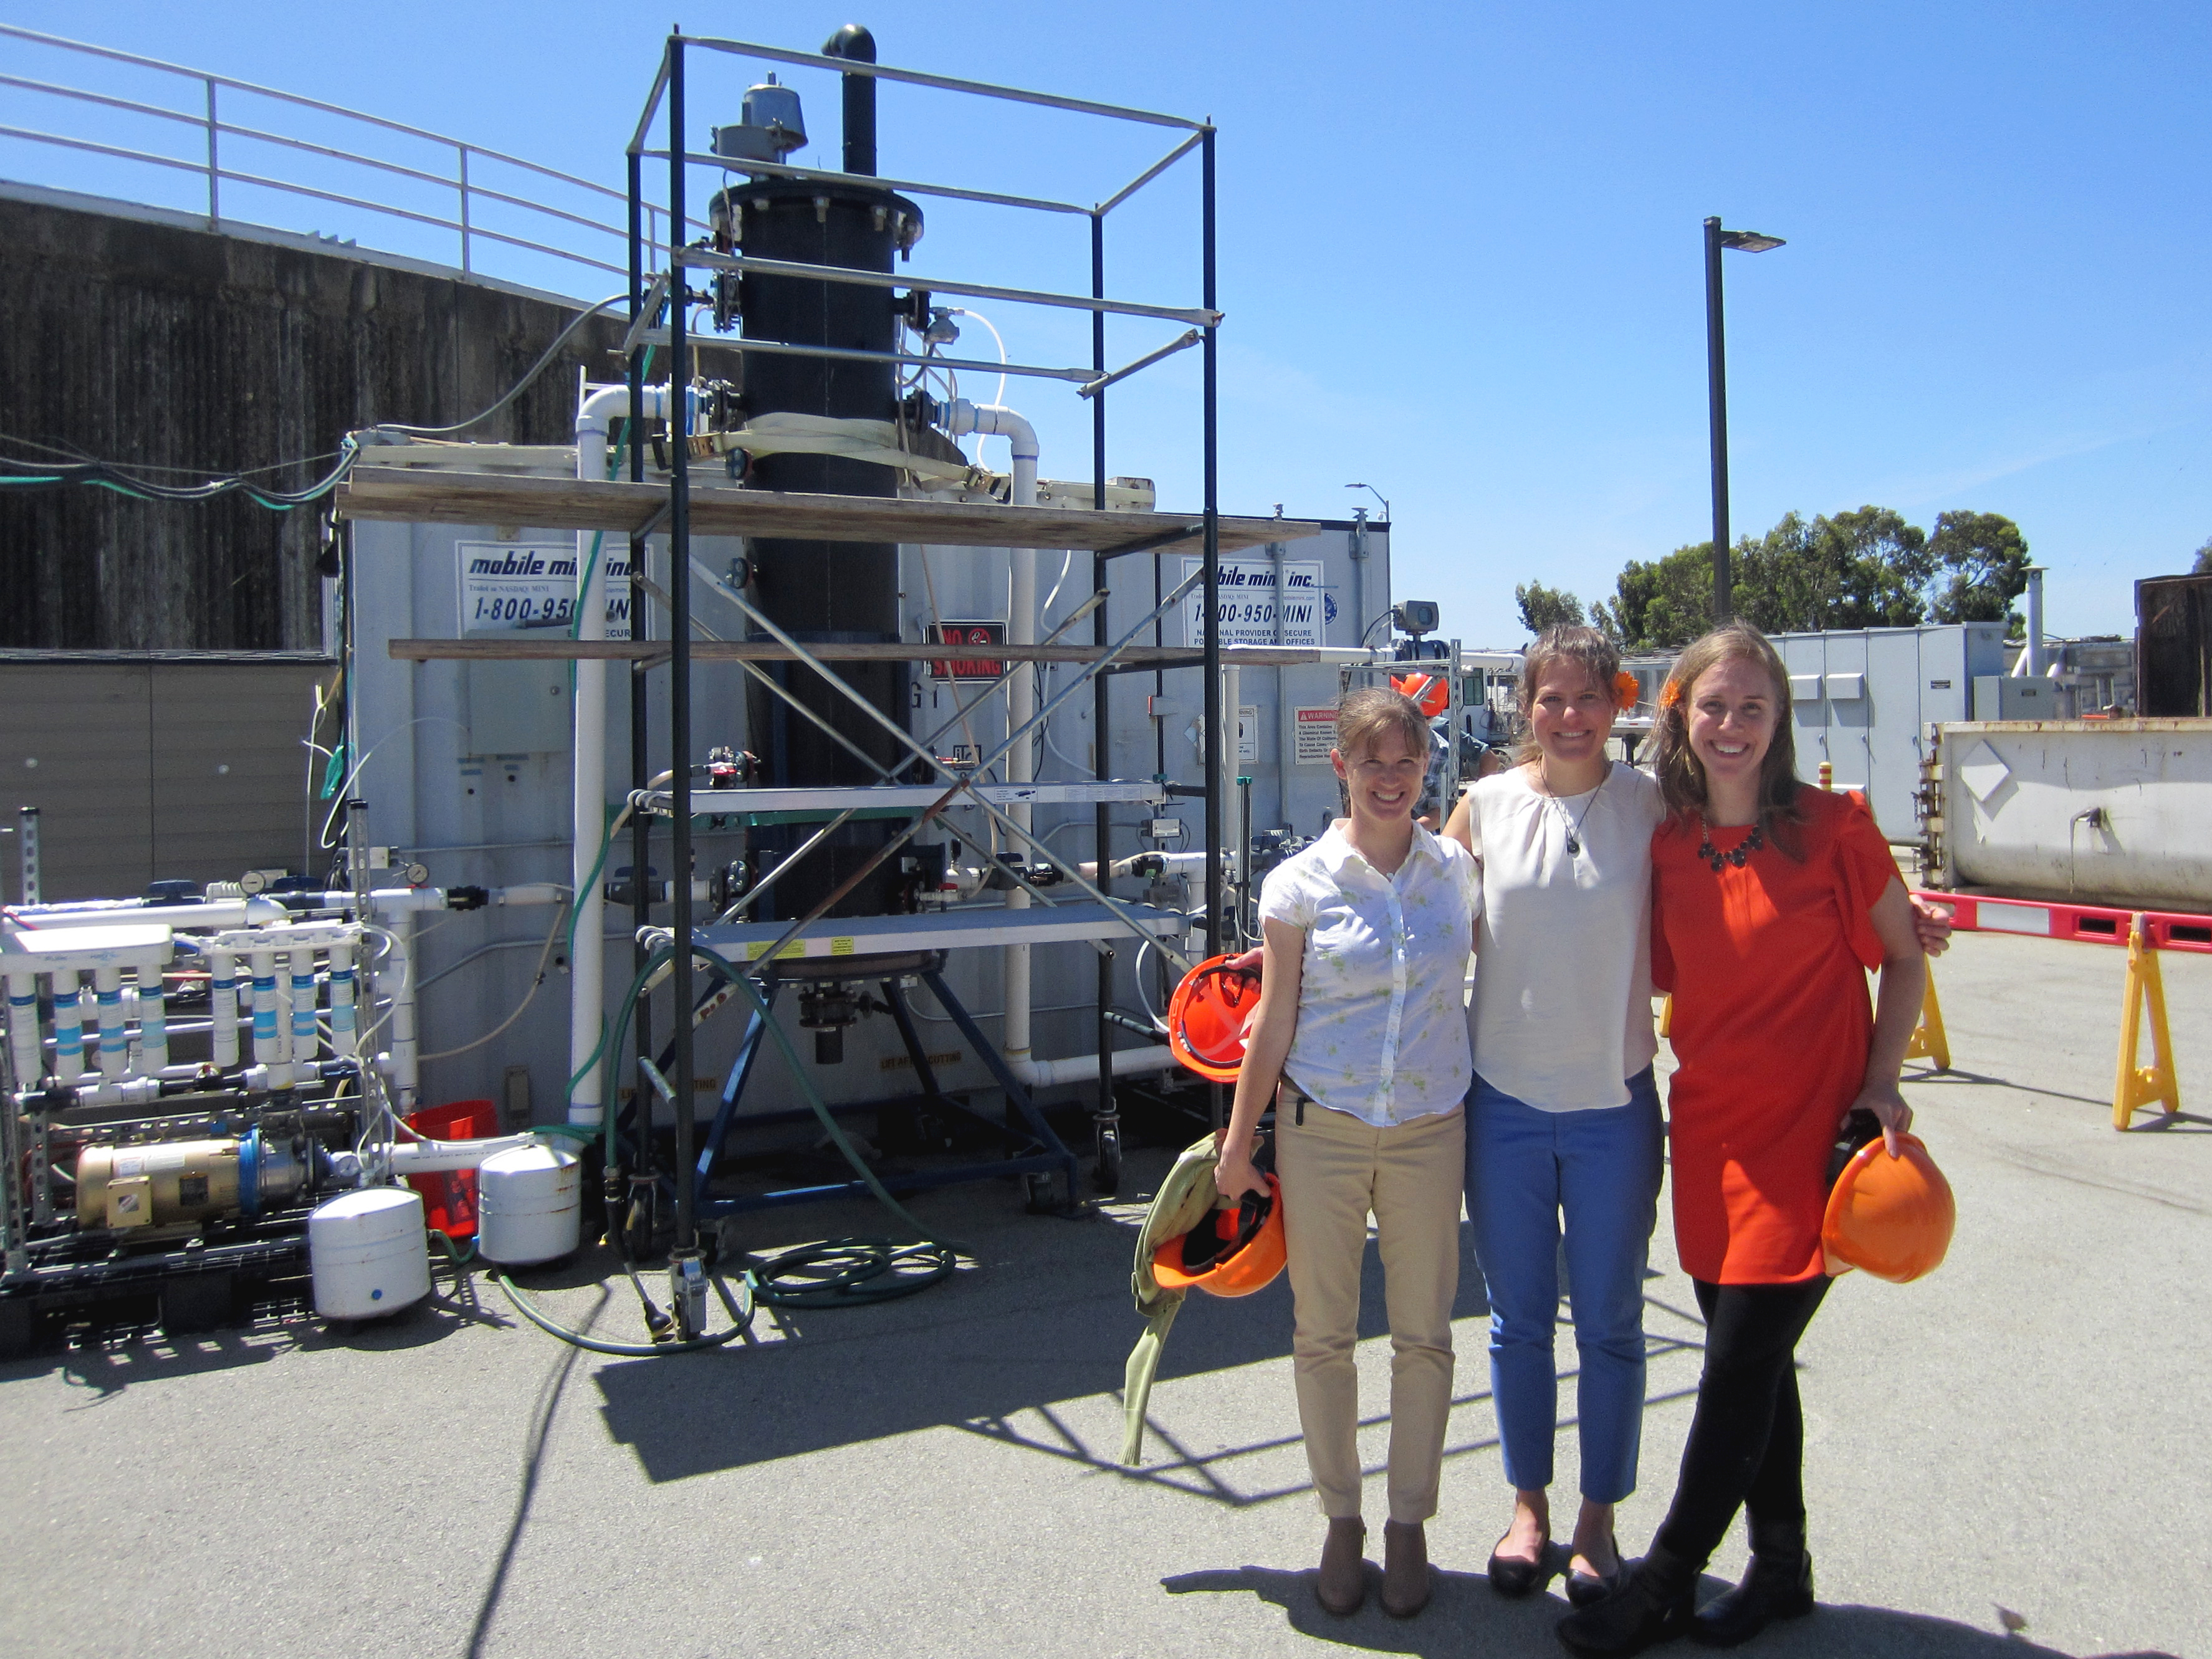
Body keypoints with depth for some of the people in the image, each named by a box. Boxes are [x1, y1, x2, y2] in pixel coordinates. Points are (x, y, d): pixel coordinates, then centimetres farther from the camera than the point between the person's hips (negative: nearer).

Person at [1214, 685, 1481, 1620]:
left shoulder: (1456, 871, 0)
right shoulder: (1301, 883, -6)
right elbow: (1276, 1022, -2)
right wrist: (1237, 1144, 0)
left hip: (1429, 1132, 1)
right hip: (1320, 1130, -1)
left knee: (1424, 1338, 9)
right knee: (1323, 1335, 9)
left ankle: (1409, 1526, 28)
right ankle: (1341, 1522, 29)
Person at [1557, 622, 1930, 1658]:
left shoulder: (1833, 827, -8)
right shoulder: (1668, 843, 3)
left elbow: (1902, 959, 1)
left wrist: (1881, 1082, -9)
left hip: (1810, 1127, -4)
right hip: (1709, 1125, 4)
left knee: (1739, 1364, 0)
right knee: (1753, 1358, 15)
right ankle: (1781, 1569, 33)